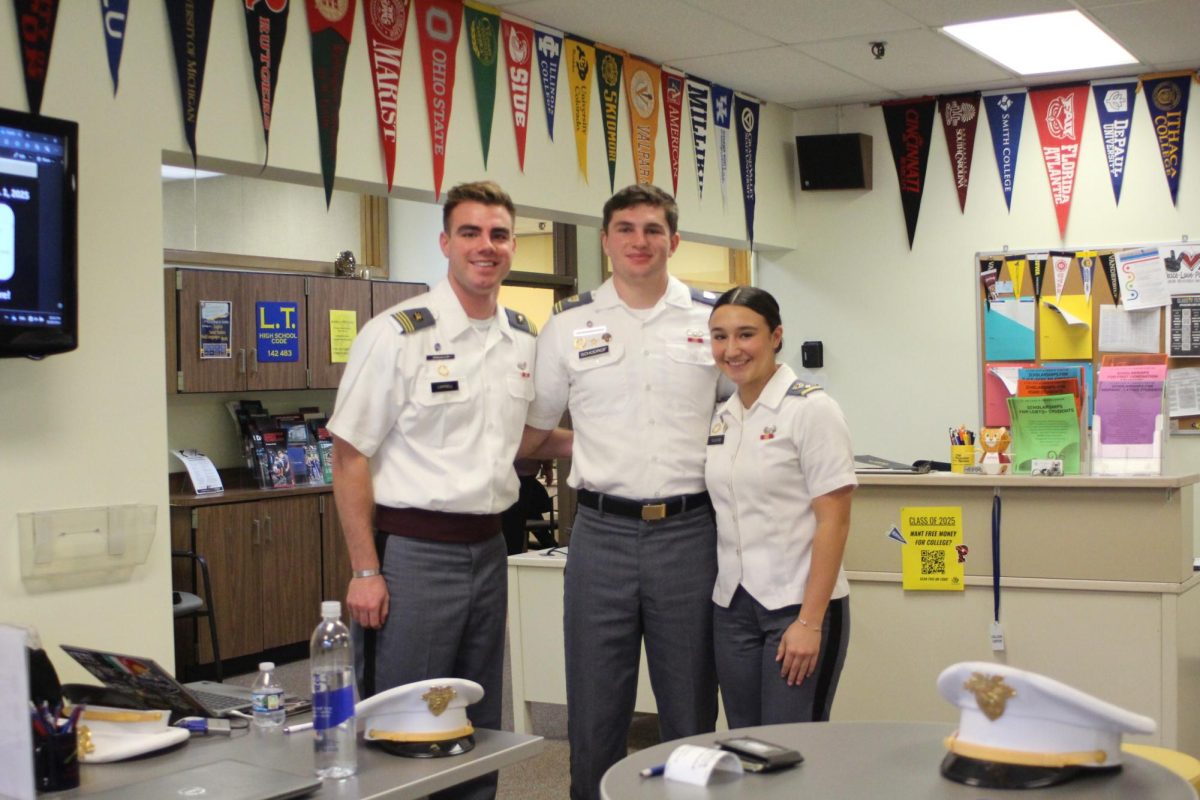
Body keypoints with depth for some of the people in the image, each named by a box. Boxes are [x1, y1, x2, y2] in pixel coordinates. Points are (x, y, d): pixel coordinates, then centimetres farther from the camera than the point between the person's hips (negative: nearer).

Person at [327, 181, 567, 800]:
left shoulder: (525, 341, 8)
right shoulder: (397, 334, -10)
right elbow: (349, 456, -10)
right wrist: (365, 573, -13)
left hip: (487, 548, 6)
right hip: (412, 550, -6)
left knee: (481, 727, 16)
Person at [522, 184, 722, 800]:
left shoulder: (712, 320, 4)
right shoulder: (569, 325, 4)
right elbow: (531, 430, 12)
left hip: (689, 533, 0)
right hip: (602, 534, 0)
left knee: (690, 710, 11)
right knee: (594, 711, 7)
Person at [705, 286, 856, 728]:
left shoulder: (811, 409, -10)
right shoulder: (721, 417, 9)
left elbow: (833, 522, -13)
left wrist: (810, 622, -17)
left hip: (798, 604, -6)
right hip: (732, 607, 6)